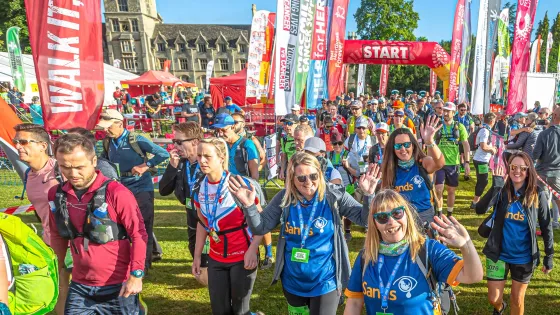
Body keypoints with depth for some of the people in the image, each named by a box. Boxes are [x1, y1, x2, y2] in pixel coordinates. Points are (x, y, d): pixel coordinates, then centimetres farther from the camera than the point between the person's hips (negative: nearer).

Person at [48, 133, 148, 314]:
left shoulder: (116, 193, -17)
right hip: (79, 286, 5)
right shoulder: (56, 195, 0)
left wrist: (136, 275, -17)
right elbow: (58, 236, 13)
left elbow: (138, 235, -14)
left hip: (118, 286, -4)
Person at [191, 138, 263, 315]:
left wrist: (253, 250, -23)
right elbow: (202, 223, 11)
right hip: (216, 258, 5)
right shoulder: (200, 188, 0)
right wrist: (197, 255, 12)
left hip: (242, 257, -5)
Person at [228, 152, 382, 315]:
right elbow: (260, 228, -6)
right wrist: (249, 206, -23)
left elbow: (363, 219, -10)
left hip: (325, 282, -3)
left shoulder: (333, 197, -14)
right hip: (292, 282, 3)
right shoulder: (284, 198, -9)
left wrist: (368, 196, -28)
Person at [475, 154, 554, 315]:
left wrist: (549, 257, 0)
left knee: (517, 299, 15)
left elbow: (546, 227, -2)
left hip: (524, 257, 0)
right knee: (493, 298, 11)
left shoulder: (538, 195, -10)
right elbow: (480, 209, -27)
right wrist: (496, 185, -35)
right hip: (498, 254, 0)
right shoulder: (501, 191, -10)